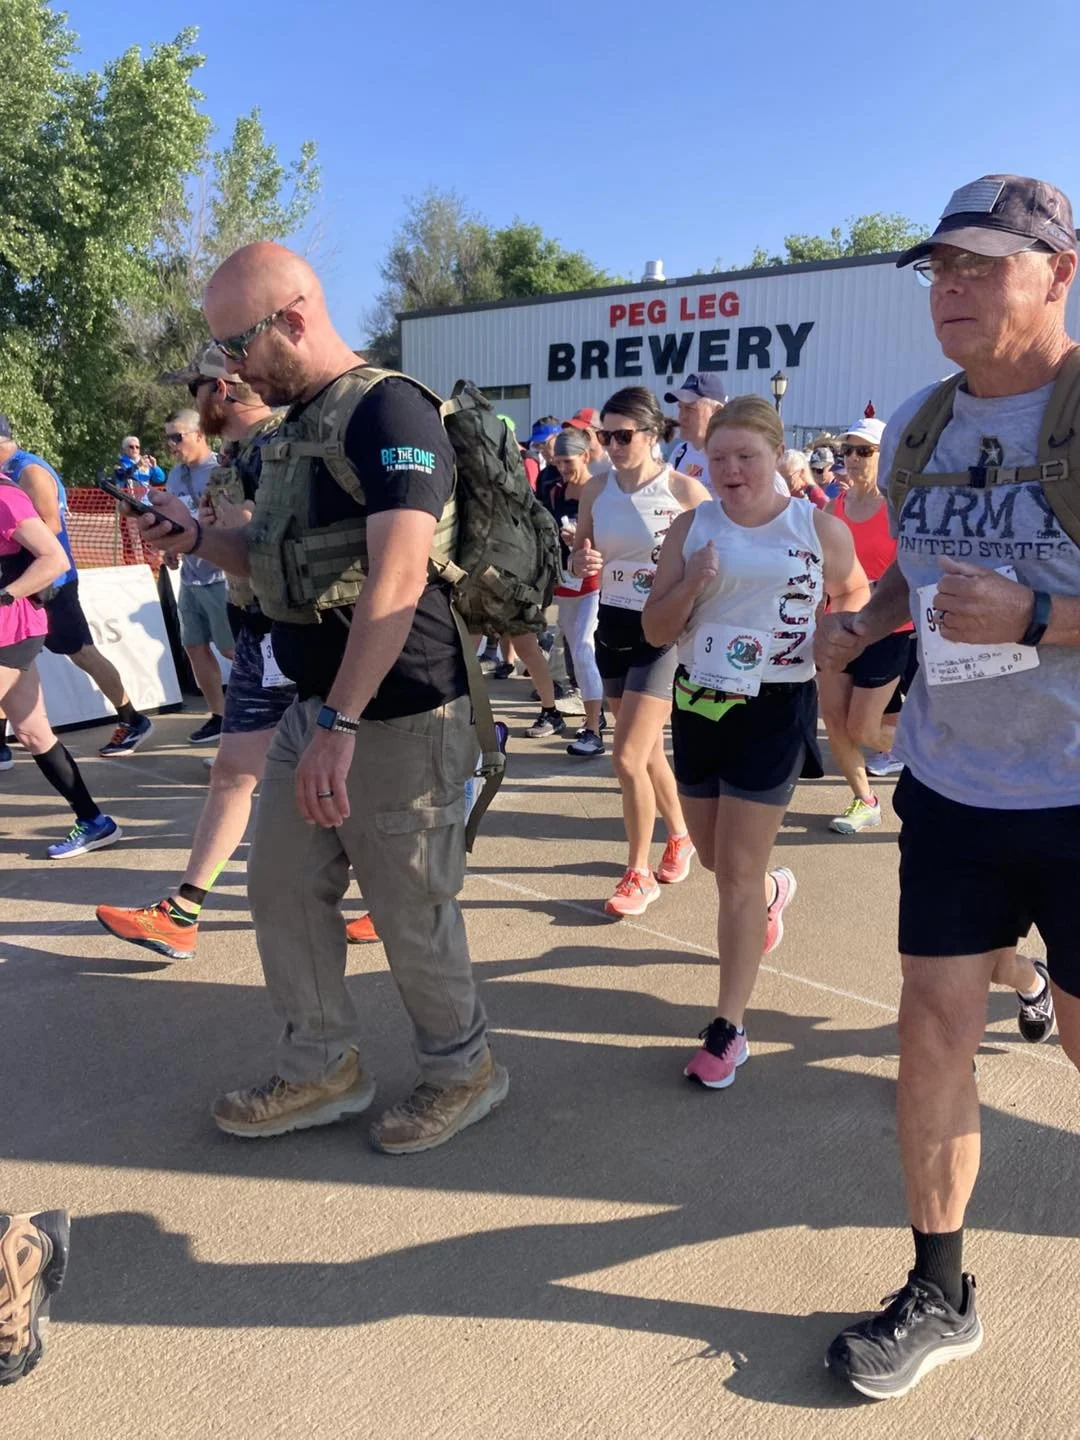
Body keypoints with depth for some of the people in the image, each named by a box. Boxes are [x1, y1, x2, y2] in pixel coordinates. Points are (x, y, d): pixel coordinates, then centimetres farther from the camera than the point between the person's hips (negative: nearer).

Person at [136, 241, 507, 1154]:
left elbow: (397, 577, -27)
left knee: (412, 913, 3)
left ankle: (464, 1071, 27)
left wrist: (341, 724, -33)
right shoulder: (297, 425, 14)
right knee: (281, 888, 14)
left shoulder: (388, 413, -15)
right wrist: (197, 539, 6)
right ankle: (325, 1070, 31)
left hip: (398, 718, -9)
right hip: (315, 707, 9)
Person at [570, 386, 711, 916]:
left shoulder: (684, 489, -10)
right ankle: (680, 836, 42)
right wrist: (582, 561, -13)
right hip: (613, 627, 6)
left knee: (629, 758, -11)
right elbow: (578, 554, 10)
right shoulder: (595, 490, 3)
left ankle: (639, 873, 7)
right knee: (648, 751, 18)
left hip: (664, 631, -5)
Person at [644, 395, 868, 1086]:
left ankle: (729, 1028, 10)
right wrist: (691, 586, -19)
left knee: (737, 873, -3)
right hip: (698, 704, 4)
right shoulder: (691, 527, 0)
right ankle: (775, 890, 53)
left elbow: (856, 595, 14)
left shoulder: (819, 528, -5)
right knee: (714, 859, 17)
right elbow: (656, 631, -1)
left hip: (775, 711, -4)